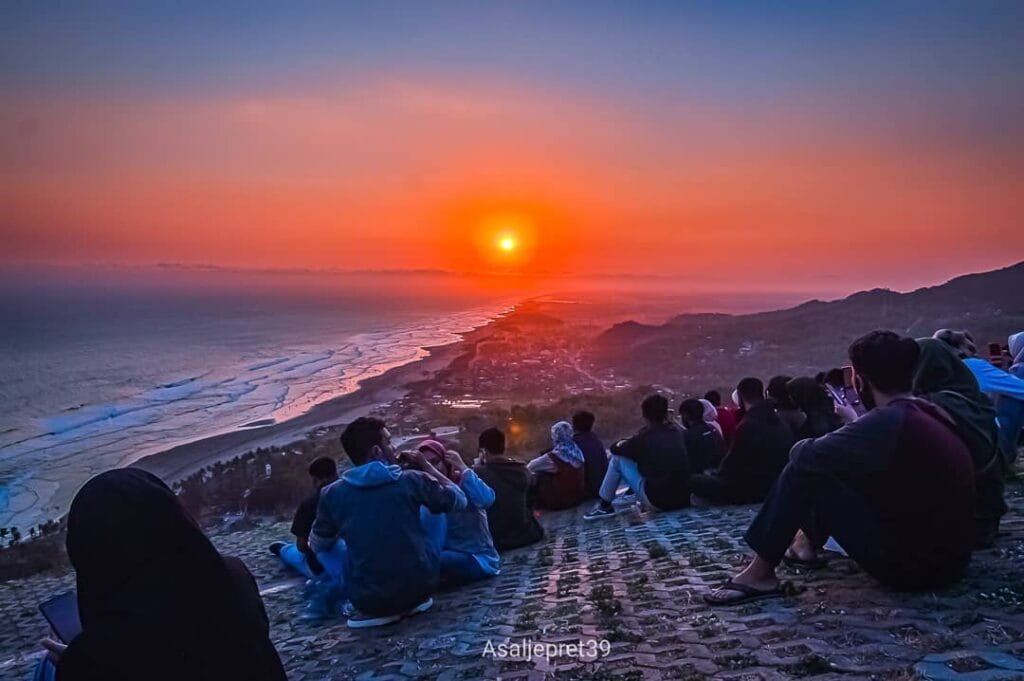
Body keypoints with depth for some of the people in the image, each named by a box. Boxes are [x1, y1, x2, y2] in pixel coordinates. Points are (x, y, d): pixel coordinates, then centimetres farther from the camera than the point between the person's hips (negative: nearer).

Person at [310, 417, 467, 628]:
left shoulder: (331, 494, -4)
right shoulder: (412, 480, -8)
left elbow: (318, 546, 12)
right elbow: (459, 500, 8)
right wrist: (427, 467, 19)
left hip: (367, 599, 1)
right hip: (420, 587, -1)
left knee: (325, 554, 27)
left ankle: (374, 610, 14)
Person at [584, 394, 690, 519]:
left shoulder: (643, 438, -11)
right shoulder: (678, 432, 4)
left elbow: (615, 448, 5)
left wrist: (623, 444, 27)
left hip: (658, 502, -6)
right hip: (684, 499, 6)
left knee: (617, 459, 6)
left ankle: (604, 506, 17)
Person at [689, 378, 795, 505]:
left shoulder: (748, 426, -21)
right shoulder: (781, 423, 5)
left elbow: (733, 462, -14)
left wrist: (715, 474, 8)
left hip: (753, 490, -9)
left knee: (696, 481, -6)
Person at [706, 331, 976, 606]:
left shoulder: (887, 421, -21)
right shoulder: (930, 414, 5)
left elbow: (805, 454, -16)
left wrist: (804, 447, 4)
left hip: (909, 566, -9)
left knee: (806, 469, -8)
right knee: (845, 467, 20)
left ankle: (760, 573, -1)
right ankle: (808, 540, 38)